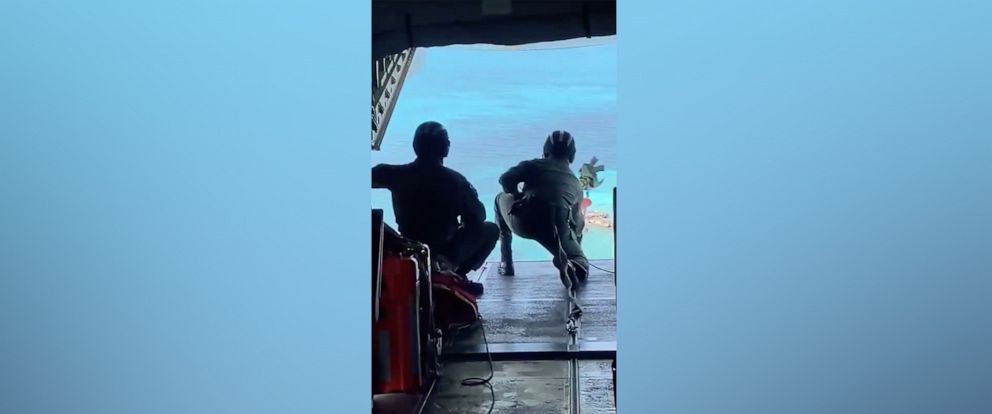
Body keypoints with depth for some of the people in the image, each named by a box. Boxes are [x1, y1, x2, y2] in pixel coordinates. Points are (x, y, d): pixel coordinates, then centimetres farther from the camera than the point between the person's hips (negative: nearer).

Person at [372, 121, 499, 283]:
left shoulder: (397, 174, -13)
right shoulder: (455, 180, -18)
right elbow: (478, 217, -6)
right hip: (447, 255, -3)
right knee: (491, 229, 16)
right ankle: (457, 275, 2)